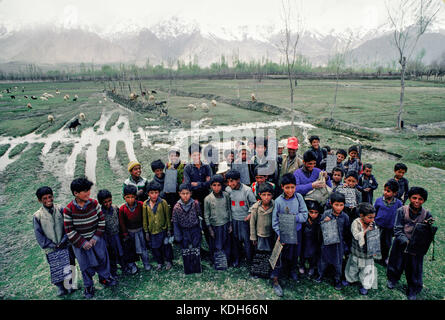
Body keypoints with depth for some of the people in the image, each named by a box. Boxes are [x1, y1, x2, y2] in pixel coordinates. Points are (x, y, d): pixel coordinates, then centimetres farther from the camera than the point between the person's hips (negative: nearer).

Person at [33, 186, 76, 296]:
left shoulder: (60, 209, -8)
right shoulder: (37, 216, -9)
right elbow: (39, 235, -6)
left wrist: (64, 240, -13)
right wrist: (53, 245, -10)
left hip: (66, 246, 1)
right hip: (51, 250, -1)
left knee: (70, 265, 14)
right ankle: (60, 286, 35)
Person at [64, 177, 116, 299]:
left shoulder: (94, 203, -11)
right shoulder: (69, 209, -17)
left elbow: (101, 220, -5)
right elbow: (69, 230, -12)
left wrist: (96, 237, -11)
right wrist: (83, 243, -14)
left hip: (97, 239, 2)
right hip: (80, 243, -2)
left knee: (102, 259, 17)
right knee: (86, 264, 14)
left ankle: (105, 277, 42)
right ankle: (88, 286, 37)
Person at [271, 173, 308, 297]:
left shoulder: (299, 197, -11)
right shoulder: (278, 201, -16)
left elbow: (305, 215, -9)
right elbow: (275, 220, -10)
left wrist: (294, 217, -24)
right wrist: (279, 234, -16)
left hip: (296, 232, 3)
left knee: (295, 254, 23)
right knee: (280, 256, 3)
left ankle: (293, 270, 51)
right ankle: (275, 281, 18)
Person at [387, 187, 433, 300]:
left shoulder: (427, 214, -10)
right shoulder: (401, 211, -14)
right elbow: (397, 230, -15)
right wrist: (407, 242, -26)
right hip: (401, 245, 0)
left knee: (415, 269, 14)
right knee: (397, 264, 20)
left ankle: (413, 291, 39)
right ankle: (392, 280, 49)